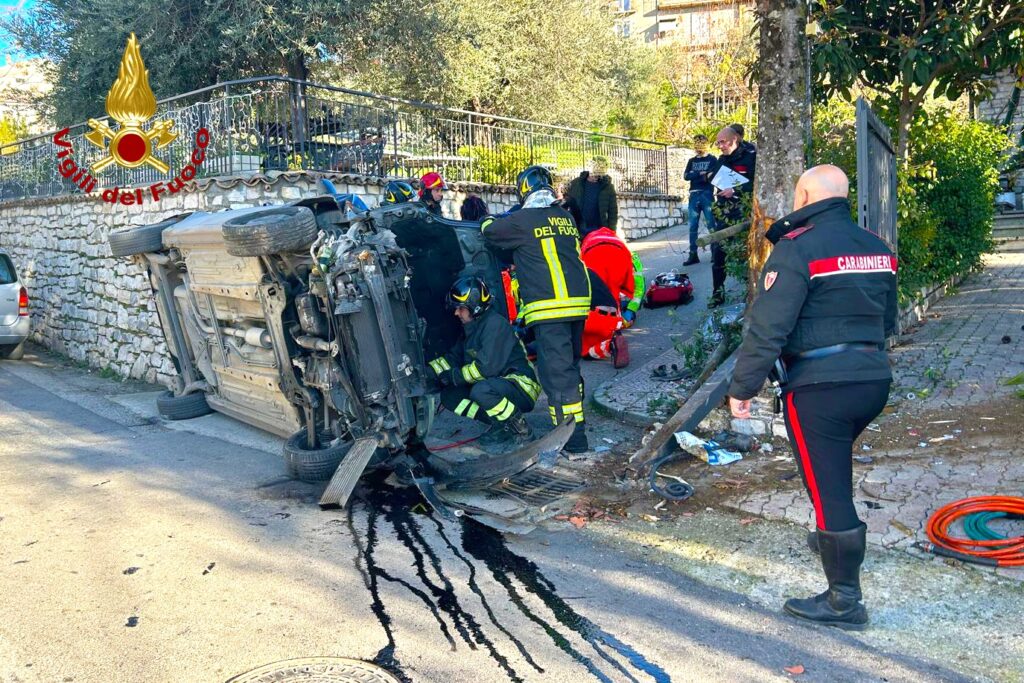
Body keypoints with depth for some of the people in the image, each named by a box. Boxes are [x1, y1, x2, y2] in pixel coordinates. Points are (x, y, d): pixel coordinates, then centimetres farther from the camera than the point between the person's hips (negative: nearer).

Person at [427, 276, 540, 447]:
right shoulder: (471, 328, 13)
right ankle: (501, 423, 2)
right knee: (449, 395, 0)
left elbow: (487, 366, -25)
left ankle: (520, 429, -15)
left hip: (522, 385, -10)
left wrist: (453, 376, -16)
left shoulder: (495, 323, -18)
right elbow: (453, 357, 16)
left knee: (480, 391, -37)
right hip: (497, 384, 10)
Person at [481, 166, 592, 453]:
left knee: (557, 371, -6)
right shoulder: (566, 217, 12)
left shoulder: (523, 220, -6)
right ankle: (575, 423, 31)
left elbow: (490, 232, 7)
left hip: (549, 308, -7)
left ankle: (574, 439, -6)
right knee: (570, 366, 20)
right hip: (579, 303, 7)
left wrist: (488, 220, 33)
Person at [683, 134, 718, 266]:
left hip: (707, 195, -4)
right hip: (694, 196, 4)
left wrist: (694, 175, -10)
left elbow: (713, 176, -8)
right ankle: (693, 255, 3)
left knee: (711, 225, -4)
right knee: (693, 227, 1)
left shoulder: (712, 159, 5)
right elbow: (686, 176, 4)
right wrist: (701, 173, -9)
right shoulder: (692, 161, 18)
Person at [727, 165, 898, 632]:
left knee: (828, 488, 0)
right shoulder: (877, 248, 11)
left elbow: (767, 328, -17)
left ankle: (845, 601, 9)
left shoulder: (796, 248, -13)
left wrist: (741, 387, -10)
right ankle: (835, 538, 48)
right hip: (875, 381, 8)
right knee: (835, 470, 30)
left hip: (819, 387, -8)